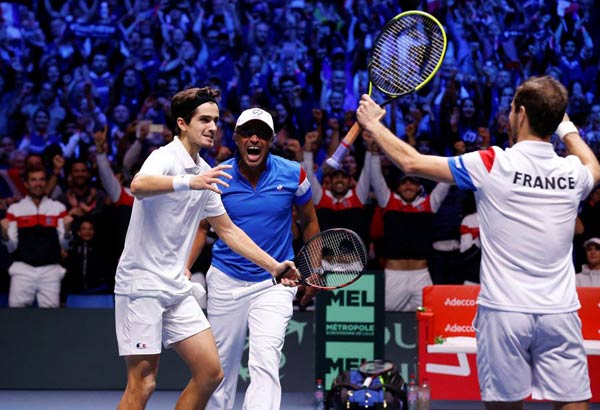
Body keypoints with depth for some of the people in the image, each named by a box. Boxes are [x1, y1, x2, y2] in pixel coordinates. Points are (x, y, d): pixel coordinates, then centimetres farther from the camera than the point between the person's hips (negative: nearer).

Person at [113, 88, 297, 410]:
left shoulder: (204, 174, 13)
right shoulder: (165, 157, -12)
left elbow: (227, 229, 22)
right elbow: (139, 185, -36)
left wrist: (274, 266, 17)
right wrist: (189, 182, -52)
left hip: (176, 287, 8)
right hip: (142, 283, -8)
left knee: (210, 372, 3)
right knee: (143, 383, -9)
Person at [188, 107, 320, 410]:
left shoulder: (292, 174, -5)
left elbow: (309, 221, 10)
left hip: (275, 282, -1)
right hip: (226, 279, 1)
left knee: (266, 360, -18)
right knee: (221, 364, 10)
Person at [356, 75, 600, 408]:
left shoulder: (494, 164, -7)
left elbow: (411, 161, 0)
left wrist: (373, 123, 16)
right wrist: (567, 127, 44)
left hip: (504, 311, -2)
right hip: (560, 314, 2)